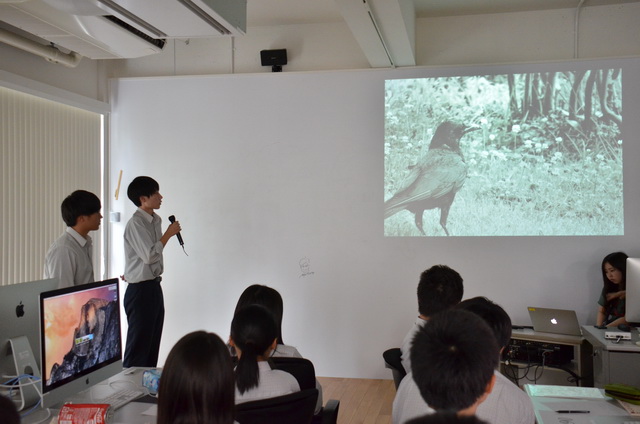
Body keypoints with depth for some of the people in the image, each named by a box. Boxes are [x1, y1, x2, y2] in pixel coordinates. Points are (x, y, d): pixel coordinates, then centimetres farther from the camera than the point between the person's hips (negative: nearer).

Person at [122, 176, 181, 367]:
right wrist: (168, 234, -14)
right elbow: (149, 255, -22)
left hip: (154, 287, 9)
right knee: (138, 347, -3)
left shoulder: (155, 220, 11)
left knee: (152, 347, 14)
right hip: (140, 290, -9)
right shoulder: (135, 223, -16)